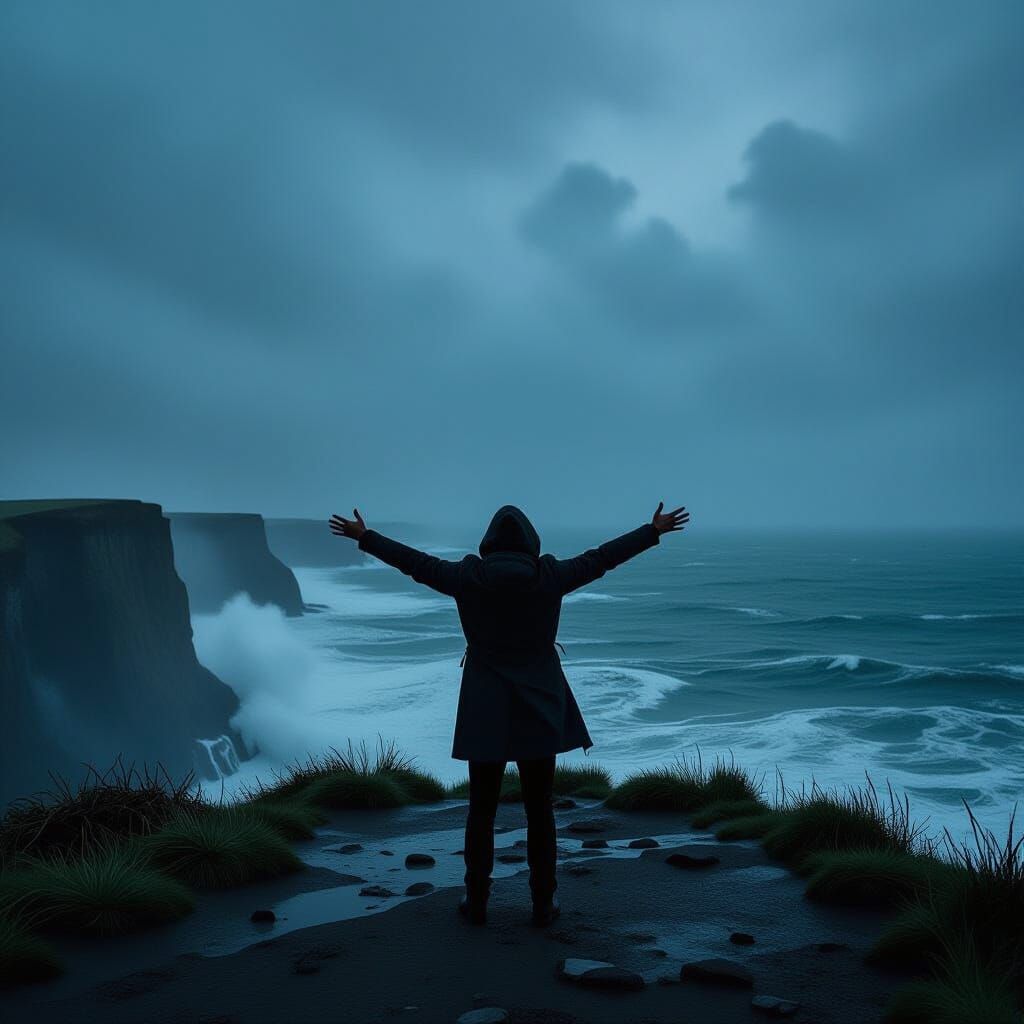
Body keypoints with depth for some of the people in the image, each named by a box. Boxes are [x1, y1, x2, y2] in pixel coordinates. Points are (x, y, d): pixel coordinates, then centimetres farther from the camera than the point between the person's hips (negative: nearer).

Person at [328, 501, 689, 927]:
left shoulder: (469, 576, -7)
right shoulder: (549, 575, -7)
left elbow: (416, 562, 2)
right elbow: (600, 558, 1)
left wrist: (365, 537, 15)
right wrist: (653, 531, 13)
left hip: (486, 711, 0)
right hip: (538, 709, 0)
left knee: (482, 807, 11)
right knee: (539, 809, 9)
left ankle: (476, 900, 16)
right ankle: (543, 903, 14)